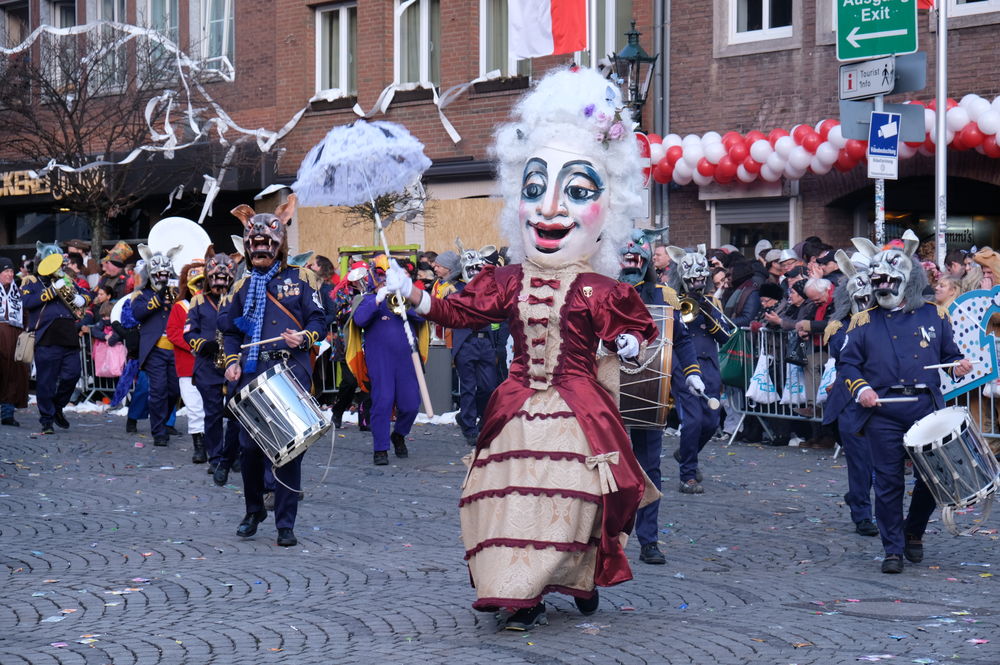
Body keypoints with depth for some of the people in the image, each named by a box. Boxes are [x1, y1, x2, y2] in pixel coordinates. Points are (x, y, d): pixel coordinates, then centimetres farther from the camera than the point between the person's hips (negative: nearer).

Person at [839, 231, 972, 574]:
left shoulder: (933, 316, 12)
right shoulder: (864, 321, 8)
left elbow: (949, 354, 19)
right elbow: (847, 363, 8)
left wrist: (959, 366, -4)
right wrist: (860, 388, -10)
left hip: (927, 407, 1)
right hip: (883, 412, -1)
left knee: (931, 476, 2)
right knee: (888, 481, -1)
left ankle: (913, 532, 28)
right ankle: (893, 550, 9)